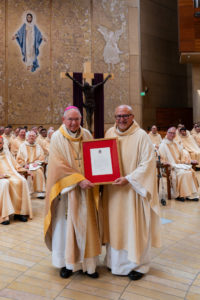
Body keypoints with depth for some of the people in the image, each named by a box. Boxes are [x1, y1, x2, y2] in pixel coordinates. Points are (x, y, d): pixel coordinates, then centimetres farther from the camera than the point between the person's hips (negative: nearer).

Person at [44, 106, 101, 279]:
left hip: (85, 188, 3)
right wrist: (78, 180, -20)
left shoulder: (86, 135, 6)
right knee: (66, 224, 4)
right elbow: (59, 165, -13)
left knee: (86, 223, 7)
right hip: (67, 189, -3)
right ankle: (66, 262, 20)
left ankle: (87, 262, 19)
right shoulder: (58, 137, -5)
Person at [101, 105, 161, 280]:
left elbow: (147, 163, -15)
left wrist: (129, 179, -23)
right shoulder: (109, 134, 7)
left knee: (135, 225, 4)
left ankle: (138, 264, 22)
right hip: (113, 189, 5)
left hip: (133, 189, -5)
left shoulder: (141, 136, -10)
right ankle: (117, 261, 31)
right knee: (115, 224, 13)